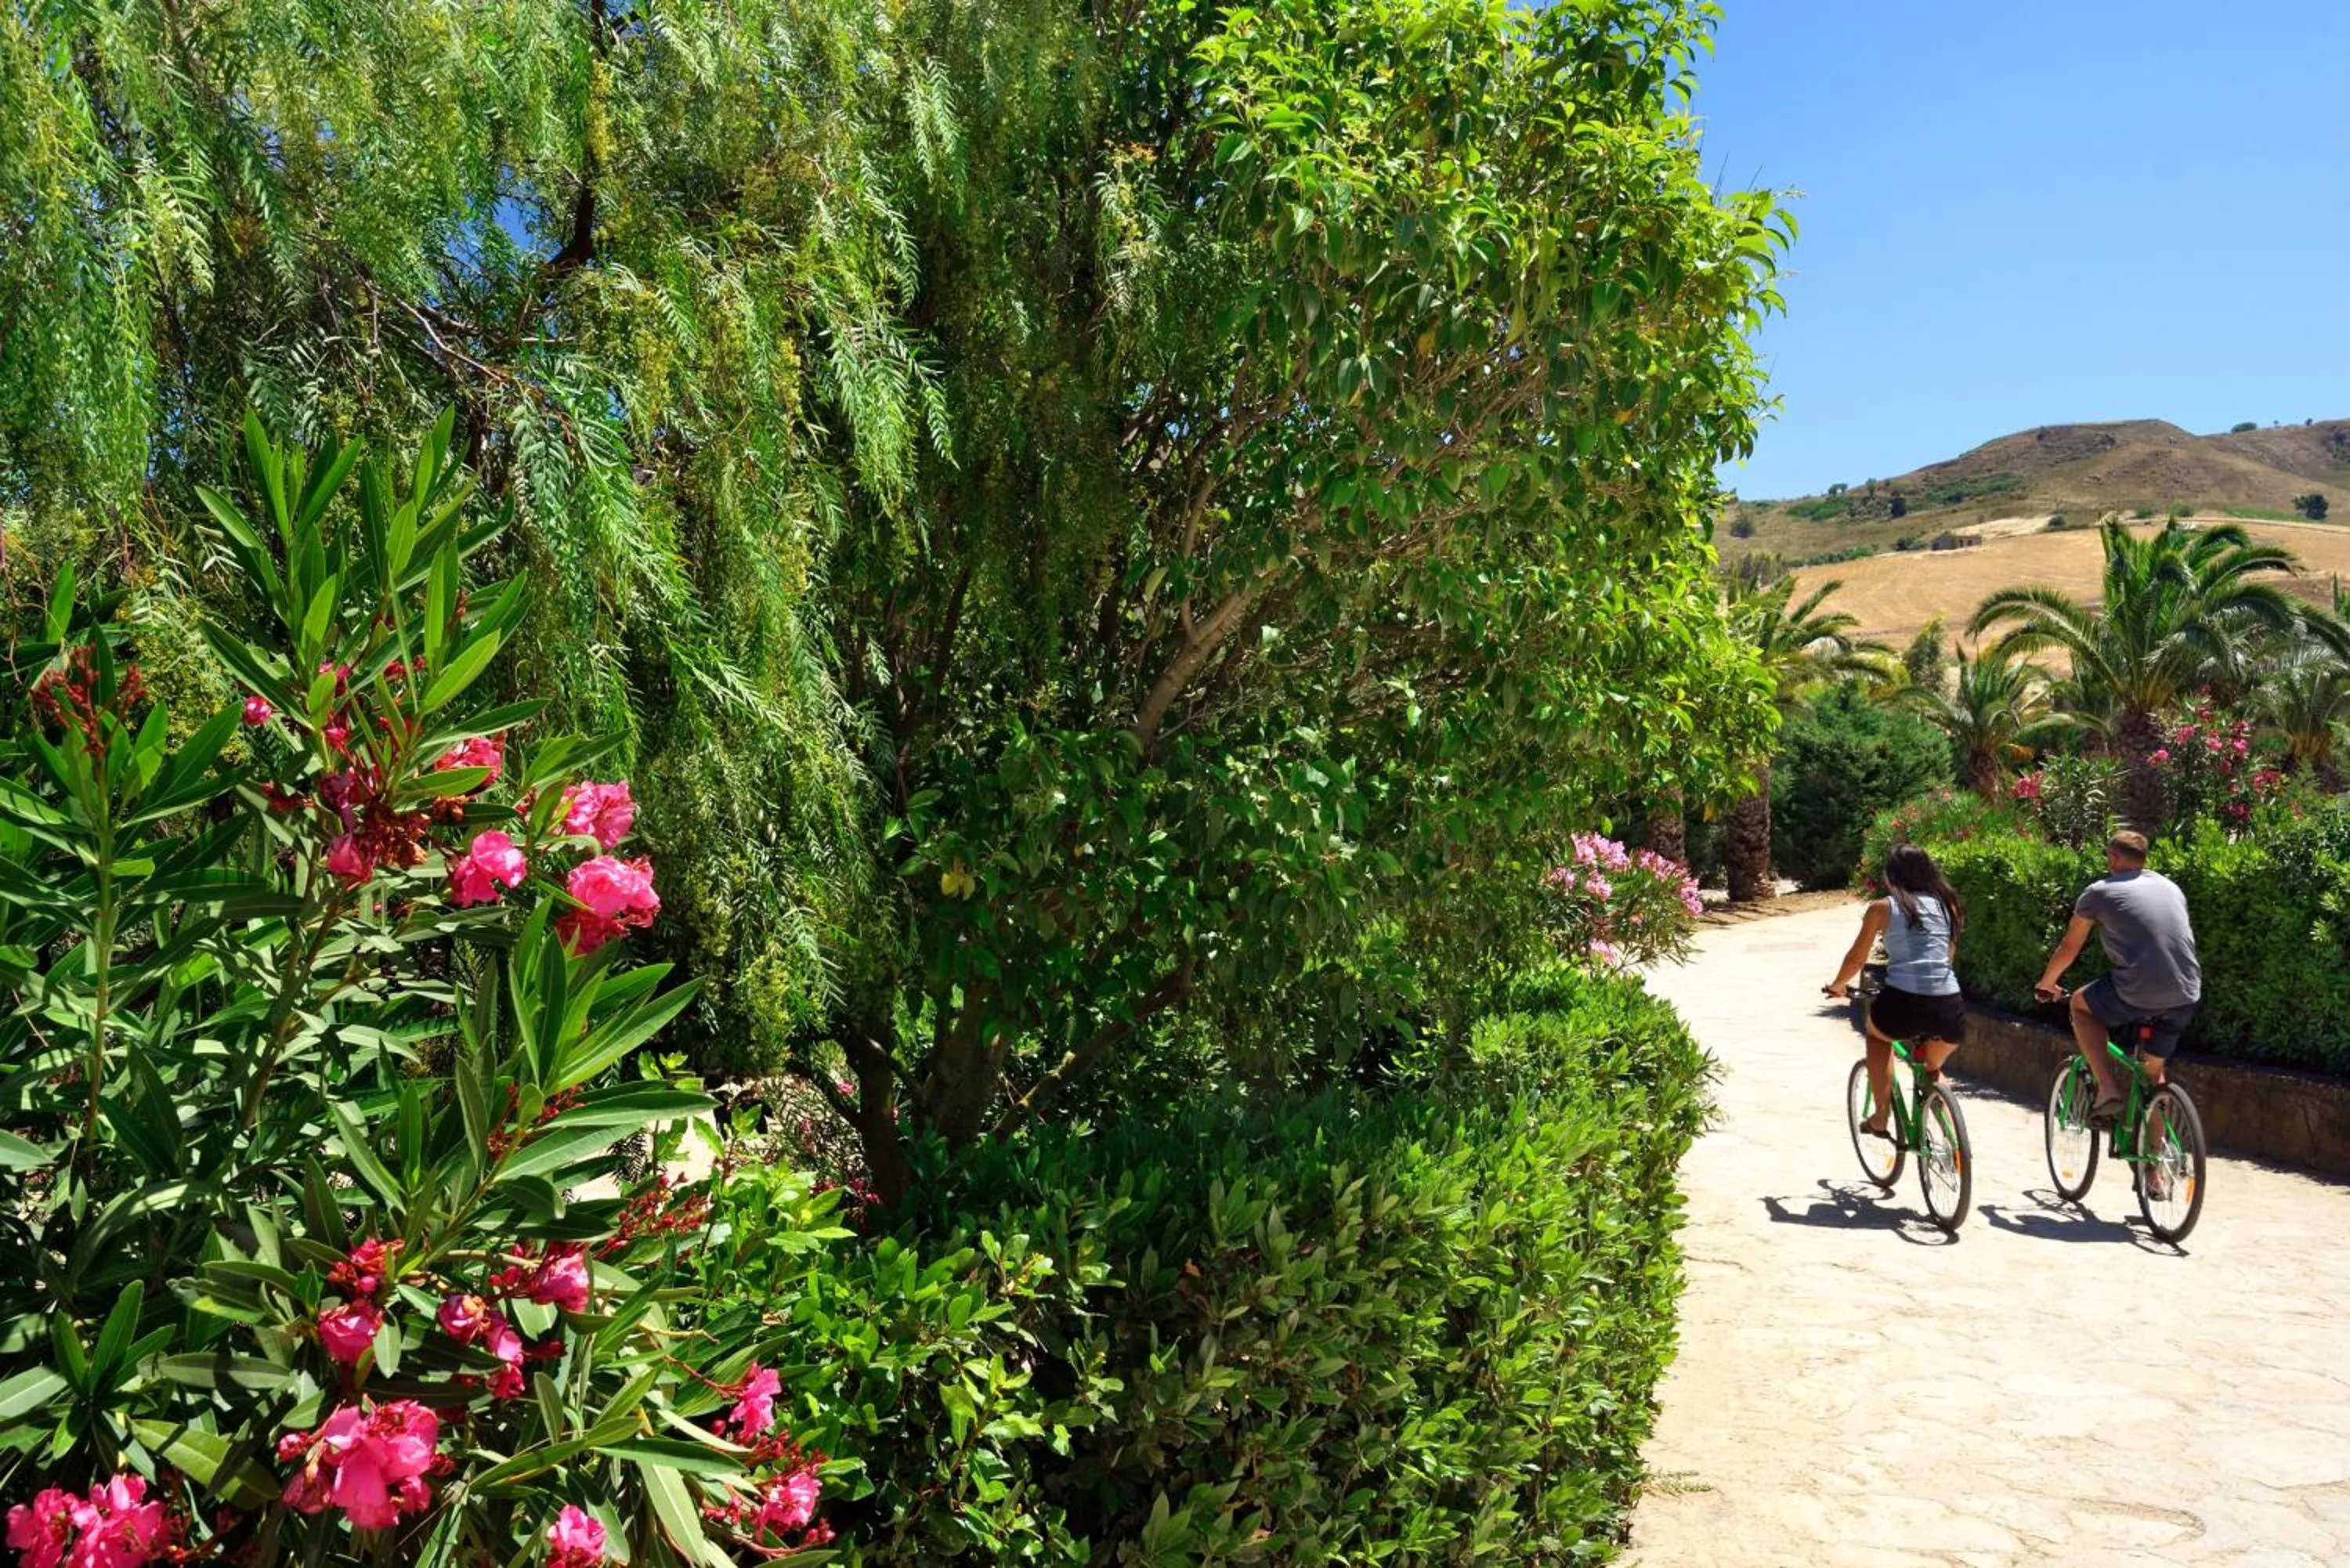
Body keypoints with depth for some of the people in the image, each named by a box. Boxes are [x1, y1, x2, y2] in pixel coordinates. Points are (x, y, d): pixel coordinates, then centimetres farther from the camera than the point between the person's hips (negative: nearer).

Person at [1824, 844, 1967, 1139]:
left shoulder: (1882, 908, 9)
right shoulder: (1946, 905, 18)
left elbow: (1856, 959, 14)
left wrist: (1837, 986, 34)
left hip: (1902, 1005, -3)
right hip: (1949, 1009, 3)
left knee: (1876, 1033, 32)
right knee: (1932, 1070, 35)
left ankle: (1880, 1117, 22)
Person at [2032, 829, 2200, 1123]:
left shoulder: (2100, 892, 5)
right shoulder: (2171, 887, 20)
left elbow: (2069, 947, 16)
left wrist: (2046, 984, 33)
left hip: (2138, 995, -5)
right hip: (2186, 999, 6)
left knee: (2080, 1005, 23)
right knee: (2154, 1071, 24)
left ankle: (2108, 1090, 8)